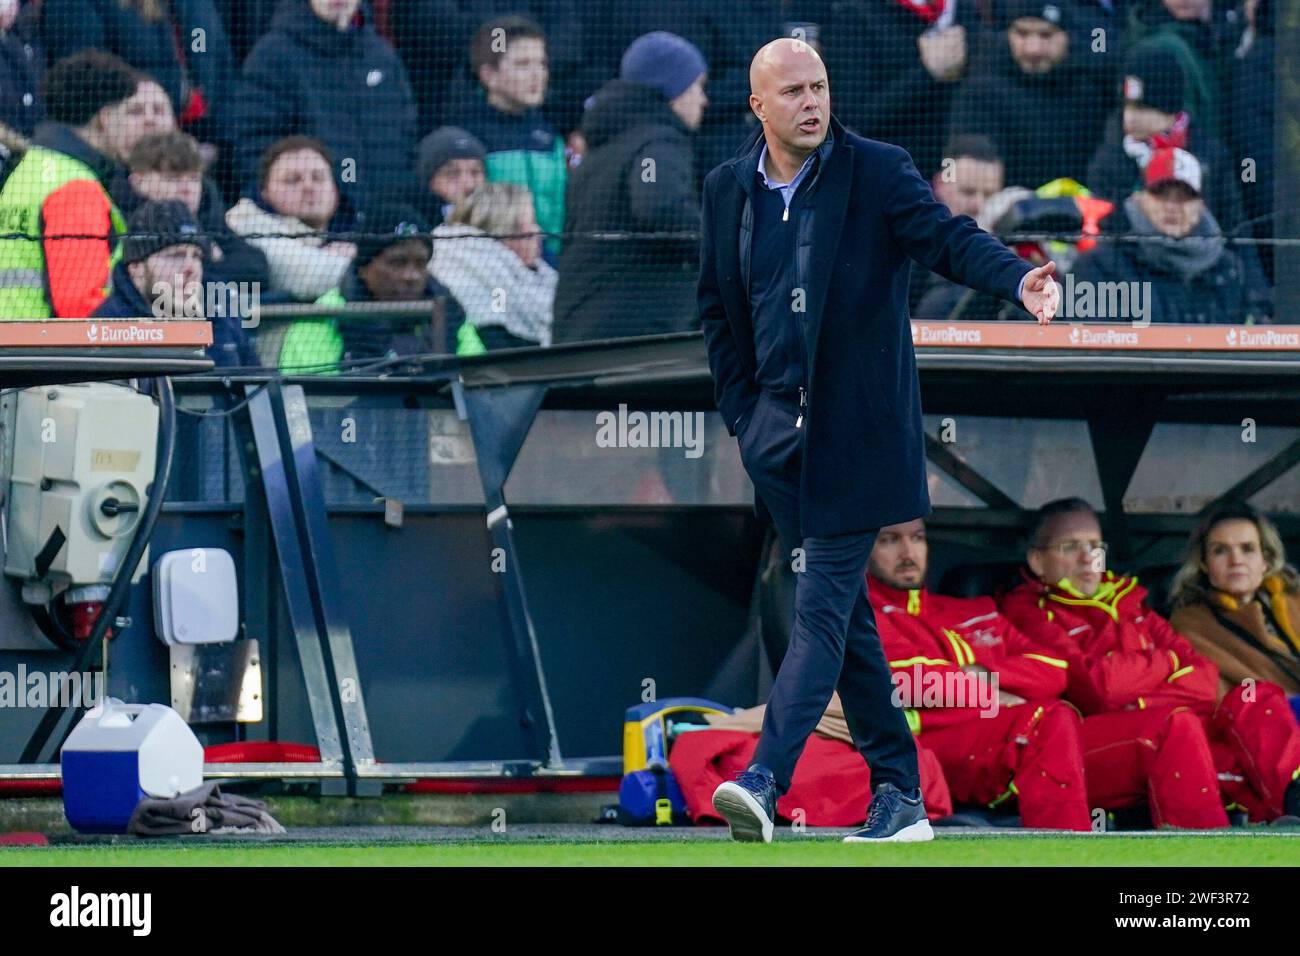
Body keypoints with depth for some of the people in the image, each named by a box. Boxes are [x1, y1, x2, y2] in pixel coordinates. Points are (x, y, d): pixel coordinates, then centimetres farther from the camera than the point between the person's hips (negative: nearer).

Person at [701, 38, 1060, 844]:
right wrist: (744, 416, 10)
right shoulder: (729, 189, 7)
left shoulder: (878, 172, -5)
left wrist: (1019, 279, -37)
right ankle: (899, 798, 15)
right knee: (844, 610, 8)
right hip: (779, 432, 5)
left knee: (825, 604, -12)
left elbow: (946, 236, -18)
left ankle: (766, 779, -20)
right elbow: (718, 308, 16)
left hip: (856, 433, -5)